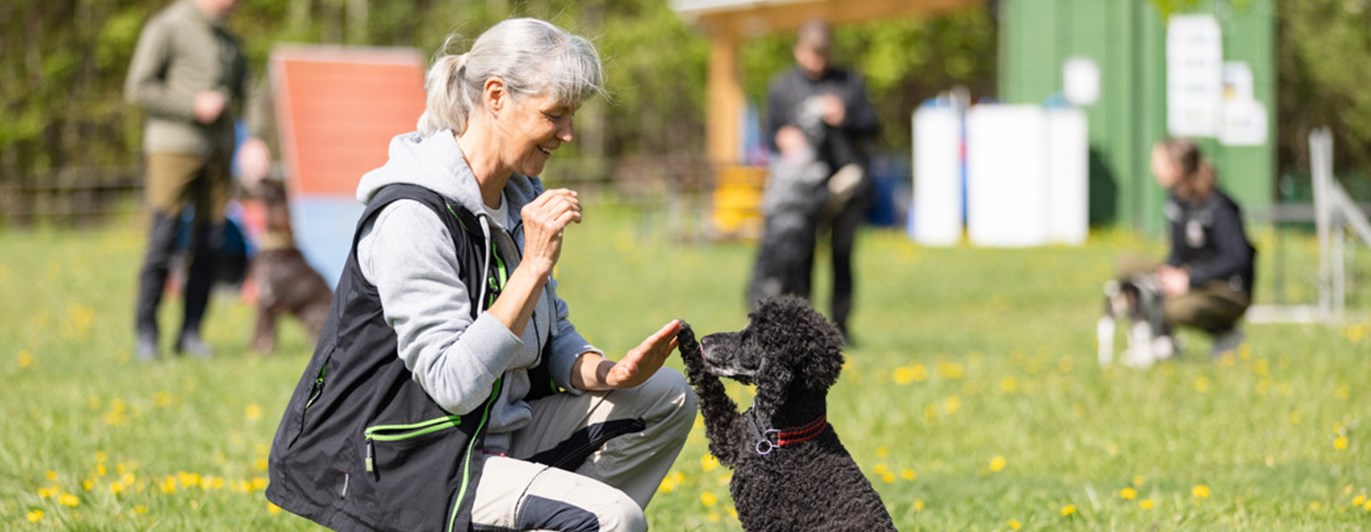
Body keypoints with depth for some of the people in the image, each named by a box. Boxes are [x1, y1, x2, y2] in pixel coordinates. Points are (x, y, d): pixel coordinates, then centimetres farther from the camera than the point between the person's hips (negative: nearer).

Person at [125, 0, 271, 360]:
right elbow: (138, 89, -8)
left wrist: (255, 140, 0)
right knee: (164, 243, -9)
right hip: (174, 146, -6)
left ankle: (190, 333, 7)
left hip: (217, 153, 6)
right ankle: (145, 334, -2)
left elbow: (247, 96, 17)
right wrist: (193, 104, -15)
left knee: (208, 247, 1)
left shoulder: (229, 40, 16)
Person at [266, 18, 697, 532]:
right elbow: (455, 385, -27)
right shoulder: (412, 215, -20)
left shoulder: (520, 196, 8)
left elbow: (553, 339, 14)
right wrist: (535, 265, -27)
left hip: (490, 431, 10)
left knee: (666, 396, 9)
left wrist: (609, 373, -8)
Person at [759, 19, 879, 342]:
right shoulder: (781, 88, 12)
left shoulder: (850, 83, 11)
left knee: (843, 255, 3)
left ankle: (841, 326, 10)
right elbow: (771, 133, 13)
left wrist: (845, 119, -8)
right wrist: (783, 139, -10)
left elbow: (872, 127, 11)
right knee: (800, 257, -7)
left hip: (846, 181, 1)